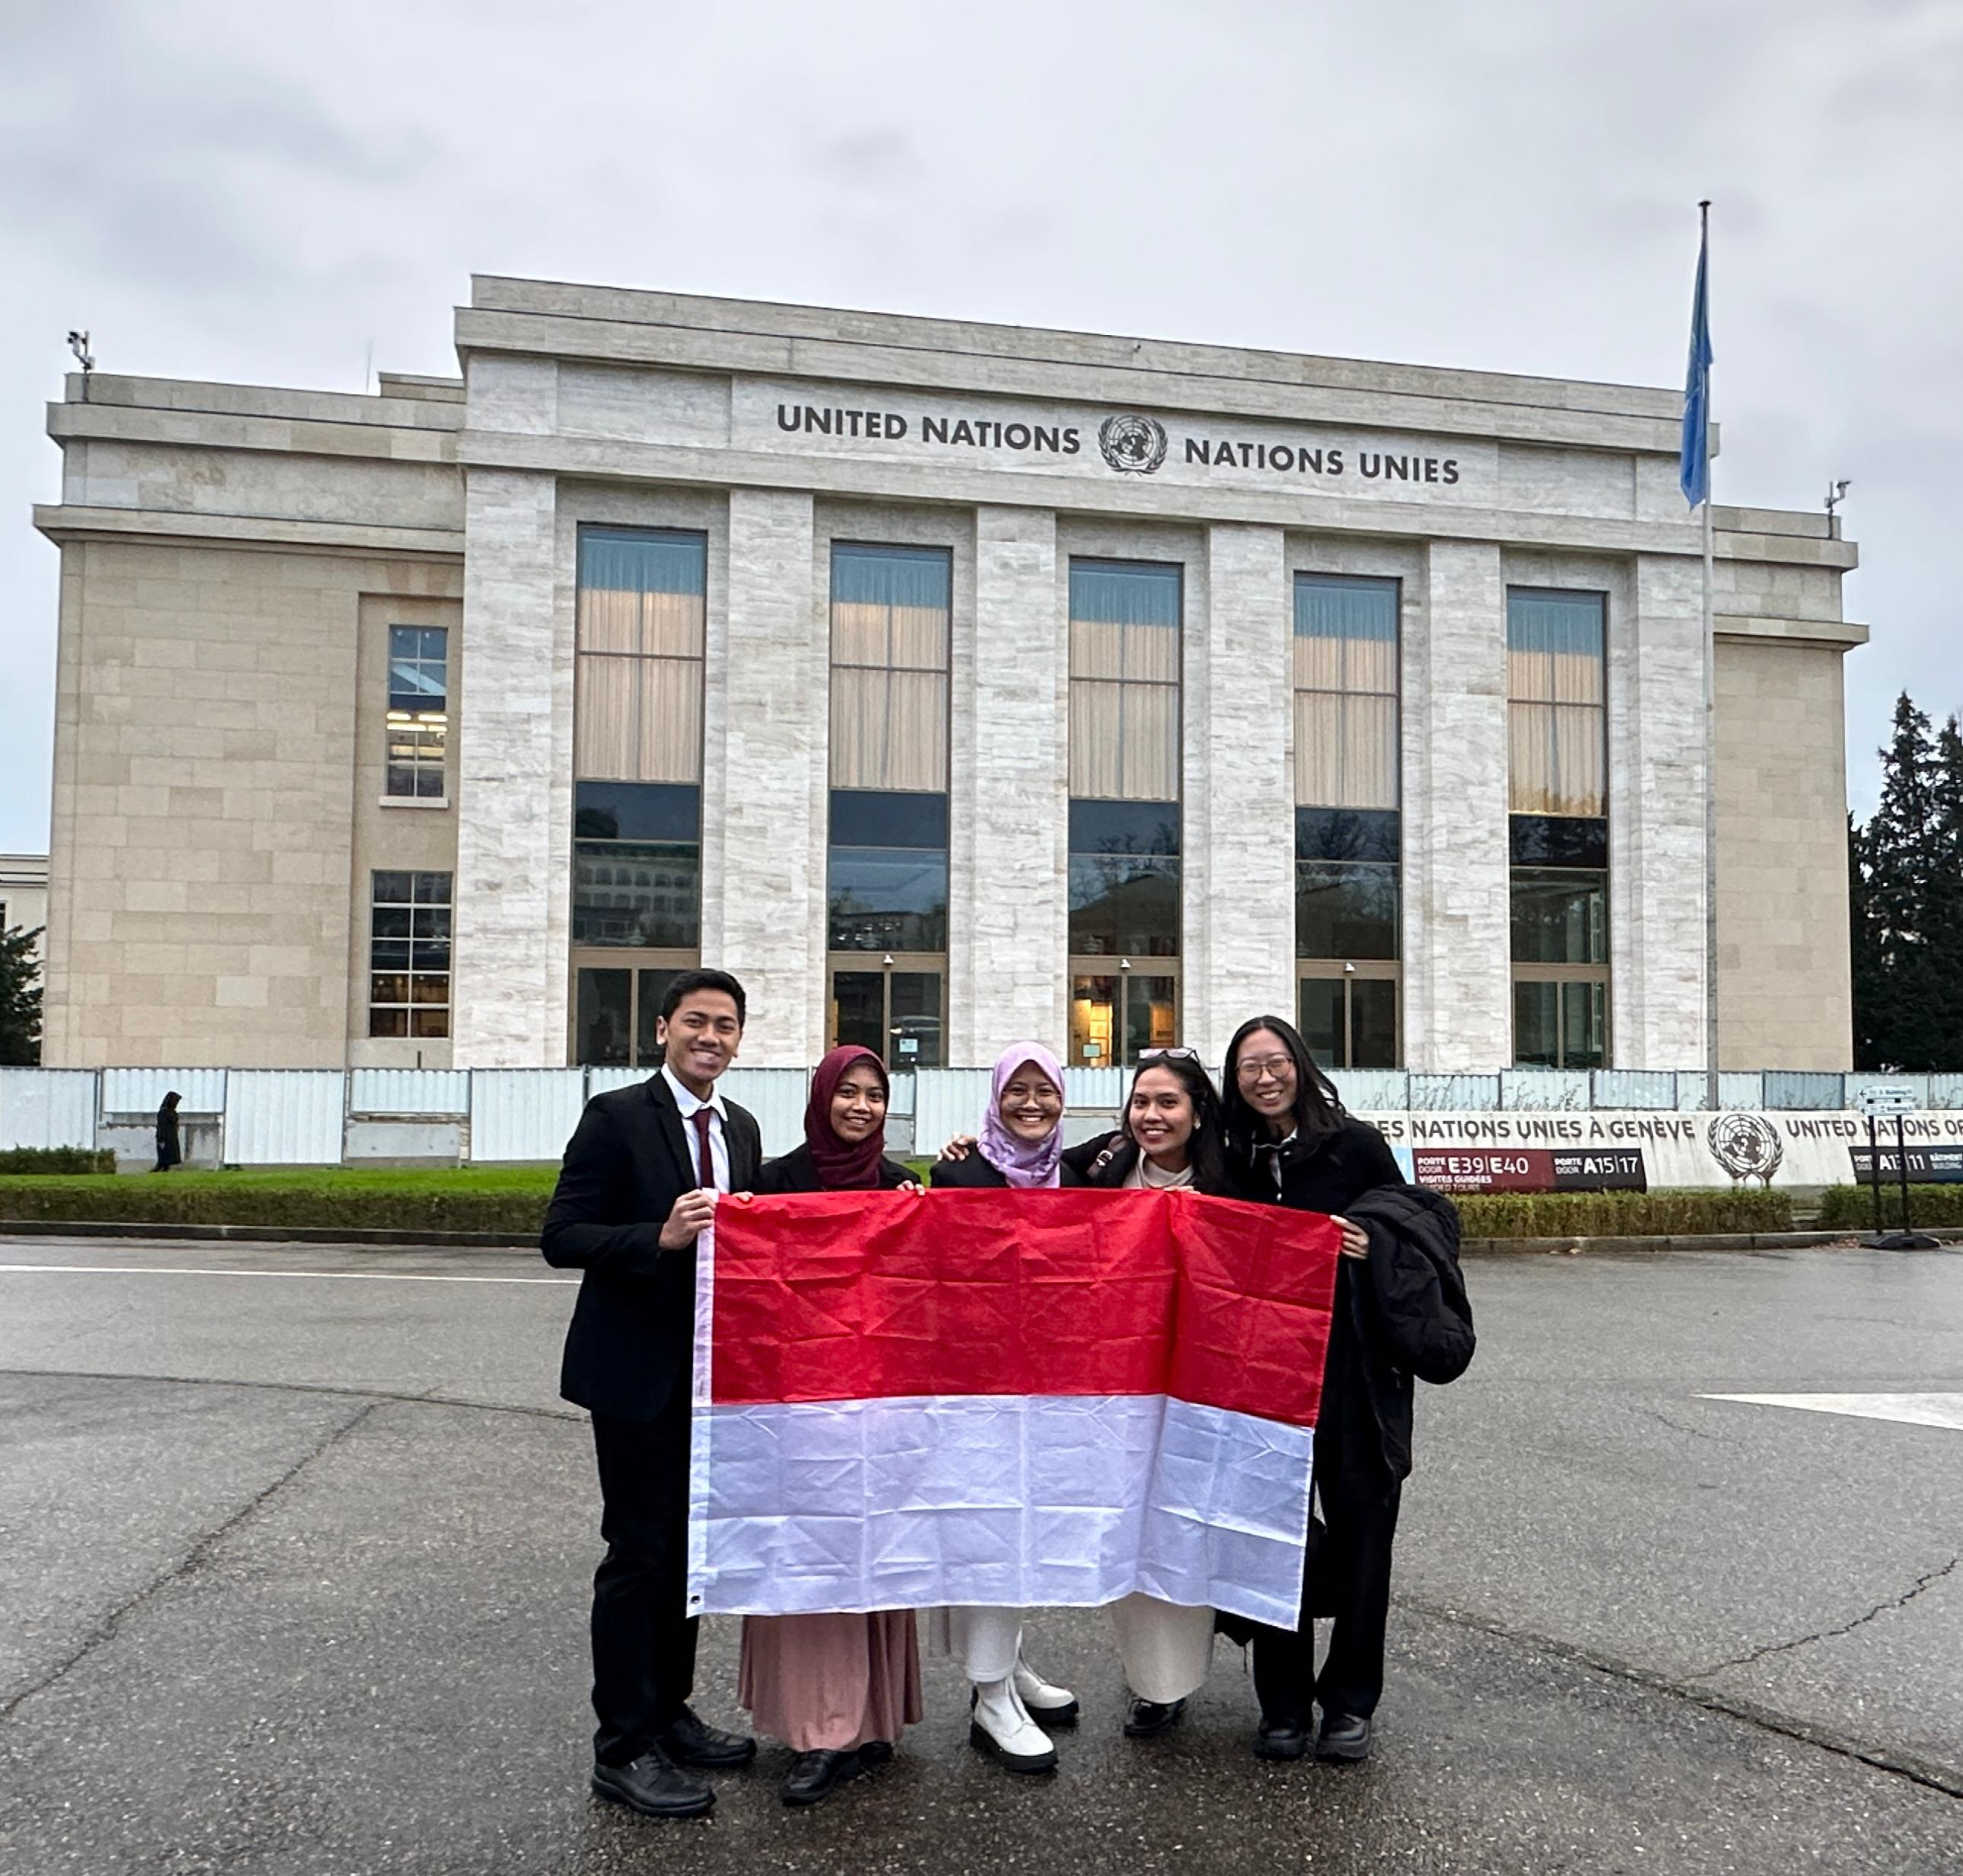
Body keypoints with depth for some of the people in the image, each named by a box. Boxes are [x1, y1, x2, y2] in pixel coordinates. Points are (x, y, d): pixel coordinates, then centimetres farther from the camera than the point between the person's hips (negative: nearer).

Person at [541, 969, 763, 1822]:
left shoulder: (742, 1129, 9)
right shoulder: (616, 1116, -11)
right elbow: (562, 1236, -15)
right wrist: (661, 1238, -27)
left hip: (713, 1368, 7)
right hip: (637, 1370, -7)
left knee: (689, 1545, 16)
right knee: (639, 1550, 0)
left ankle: (668, 1712, 32)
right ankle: (622, 1747, 13)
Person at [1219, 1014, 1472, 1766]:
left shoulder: (1356, 1145, -3)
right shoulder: (1236, 1160, 8)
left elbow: (1406, 1231, 2)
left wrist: (1371, 1249, -16)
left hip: (1360, 1378, -3)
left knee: (1360, 1533, 5)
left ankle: (1350, 1702, 21)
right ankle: (1283, 1703, 19)